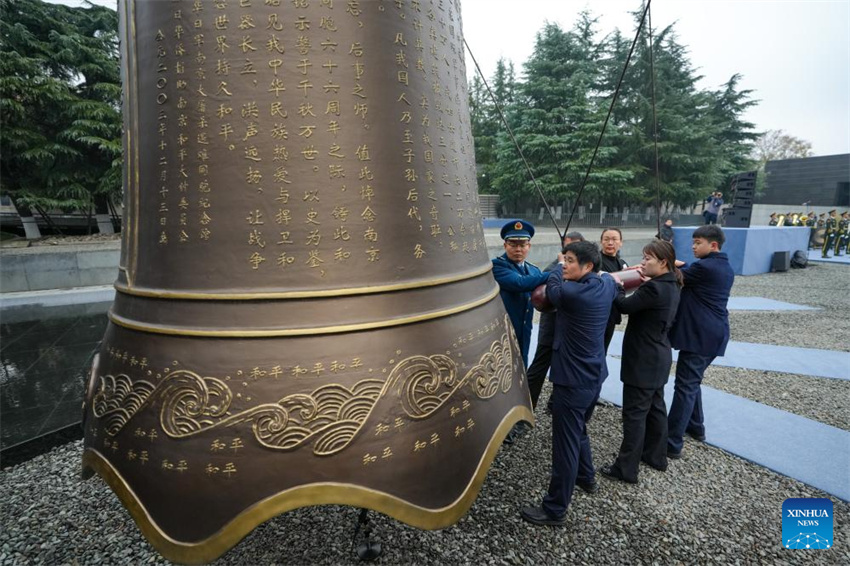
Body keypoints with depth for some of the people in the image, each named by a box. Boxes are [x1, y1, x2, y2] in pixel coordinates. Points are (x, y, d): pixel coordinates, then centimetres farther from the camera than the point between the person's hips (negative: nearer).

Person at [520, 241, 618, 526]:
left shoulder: (571, 293, -22)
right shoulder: (608, 284, 1)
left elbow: (552, 289, 2)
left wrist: (559, 267, 18)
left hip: (573, 379, -9)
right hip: (594, 375, 9)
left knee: (565, 443, 0)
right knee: (578, 430, 29)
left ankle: (555, 509, 12)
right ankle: (586, 477, 49)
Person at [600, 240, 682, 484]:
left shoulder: (654, 288, -23)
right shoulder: (670, 287, 8)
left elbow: (624, 306, -17)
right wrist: (643, 281, 5)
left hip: (644, 361, -10)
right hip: (658, 358, 10)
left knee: (634, 413, -2)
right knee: (655, 407, 20)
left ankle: (626, 468, 8)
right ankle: (656, 456, 35)